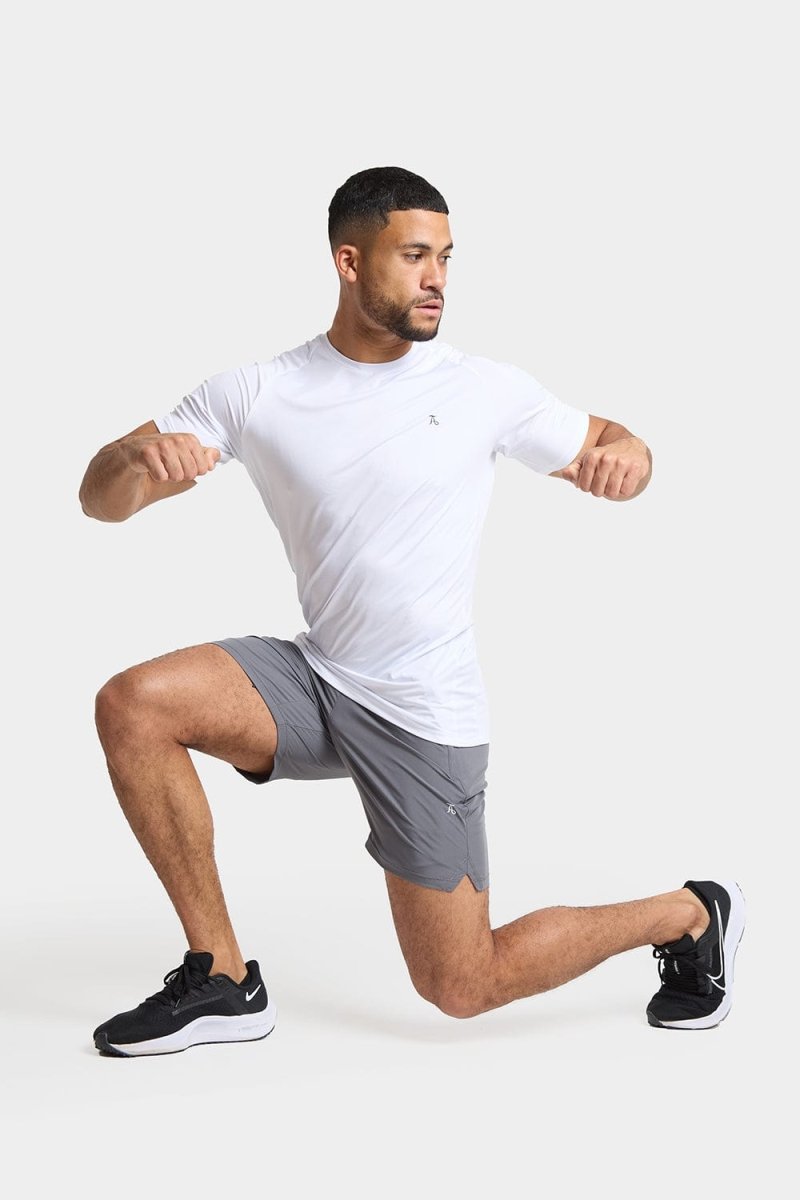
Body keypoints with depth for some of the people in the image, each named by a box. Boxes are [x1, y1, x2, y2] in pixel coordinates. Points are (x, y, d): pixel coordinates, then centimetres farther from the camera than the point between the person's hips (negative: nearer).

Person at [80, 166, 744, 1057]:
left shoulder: (483, 390, -5)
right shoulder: (256, 392, -3)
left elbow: (602, 450, 6)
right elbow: (100, 499, -6)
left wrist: (626, 453, -19)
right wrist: (139, 458, -30)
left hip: (424, 714, -3)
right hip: (314, 680, 3)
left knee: (462, 989, -1)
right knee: (133, 705, -20)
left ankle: (690, 915, 24)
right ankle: (222, 981, -5)